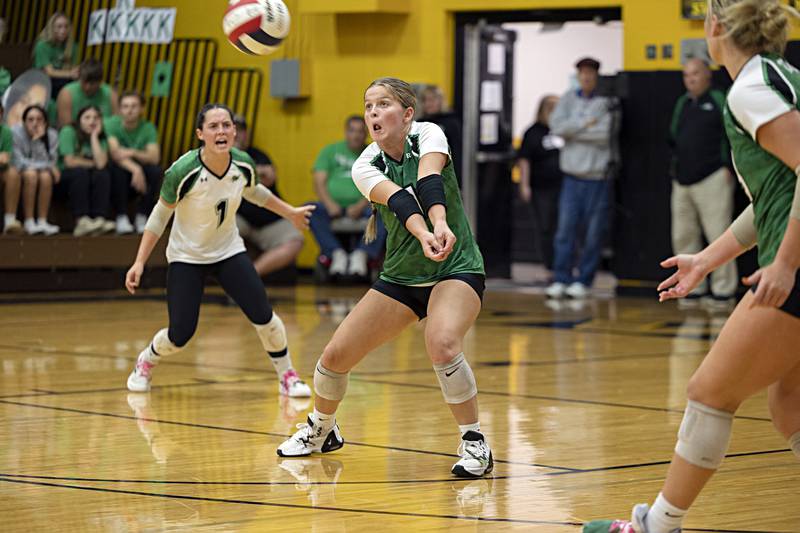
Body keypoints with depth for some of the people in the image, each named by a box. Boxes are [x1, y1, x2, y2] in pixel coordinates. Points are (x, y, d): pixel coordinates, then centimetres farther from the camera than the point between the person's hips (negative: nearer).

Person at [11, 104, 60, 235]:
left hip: (43, 171, 3)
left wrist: (37, 140, -28)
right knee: (31, 174, -34)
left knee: (46, 176, -30)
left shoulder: (51, 135, -8)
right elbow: (18, 163, -21)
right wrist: (49, 167, -21)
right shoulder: (15, 132, -18)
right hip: (20, 174, -3)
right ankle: (29, 222, -31)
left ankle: (42, 221, -27)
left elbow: (50, 162, -18)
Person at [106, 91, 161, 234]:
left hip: (140, 172, 2)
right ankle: (122, 218, -27)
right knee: (118, 168, -34)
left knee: (156, 171, -28)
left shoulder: (148, 128, -6)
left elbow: (154, 157, -19)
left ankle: (142, 217, -15)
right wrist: (135, 169, -43)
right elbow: (115, 154, -27)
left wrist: (133, 153, -38)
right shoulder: (111, 124, -12)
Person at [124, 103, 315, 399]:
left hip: (229, 251, 3)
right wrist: (140, 262, -15)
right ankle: (144, 363, 25)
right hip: (186, 256, -3)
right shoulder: (182, 172, -26)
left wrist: (290, 212, 18)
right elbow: (160, 215, -12)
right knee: (180, 334, -9)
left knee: (262, 315, -13)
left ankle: (287, 376, 11)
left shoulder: (243, 164, -14)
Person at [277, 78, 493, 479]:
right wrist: (424, 235, -50)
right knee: (335, 356, 1)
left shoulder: (428, 134, -12)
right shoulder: (365, 166, -8)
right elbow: (398, 200, -30)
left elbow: (429, 180, -34)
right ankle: (321, 430, 31)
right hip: (401, 276, 4)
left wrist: (441, 224, -55)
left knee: (442, 344, -33)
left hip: (456, 270, -4)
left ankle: (474, 444, -16)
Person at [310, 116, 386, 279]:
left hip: (361, 207, -1)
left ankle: (362, 254, -29)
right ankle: (337, 253, -28)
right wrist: (329, 204, -13)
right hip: (333, 206, 1)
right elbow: (319, 181, 6)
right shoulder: (330, 151, 16)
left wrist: (361, 206, -17)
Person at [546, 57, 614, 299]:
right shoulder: (569, 99, 11)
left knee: (593, 234, 0)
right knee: (565, 229, -3)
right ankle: (561, 279, 2)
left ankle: (583, 281, 9)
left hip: (598, 177, -2)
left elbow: (606, 134, -13)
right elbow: (557, 125, -2)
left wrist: (572, 131, -7)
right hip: (572, 176, 2)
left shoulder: (606, 102, -1)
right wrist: (584, 124, -10)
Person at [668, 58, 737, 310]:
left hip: (712, 179, -7)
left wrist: (728, 166, -14)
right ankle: (693, 287, 15)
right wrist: (675, 168, 9)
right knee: (683, 236, 7)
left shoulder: (719, 100, -2)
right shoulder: (682, 103, 18)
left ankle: (724, 291, -4)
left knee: (718, 234, -8)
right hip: (682, 180, 7)